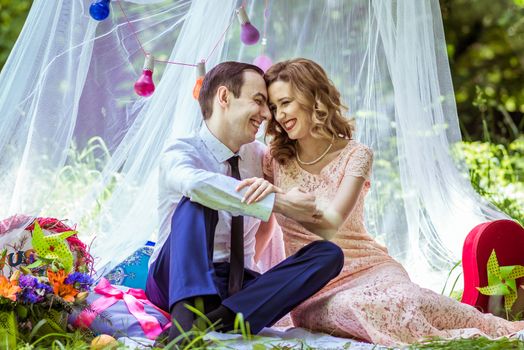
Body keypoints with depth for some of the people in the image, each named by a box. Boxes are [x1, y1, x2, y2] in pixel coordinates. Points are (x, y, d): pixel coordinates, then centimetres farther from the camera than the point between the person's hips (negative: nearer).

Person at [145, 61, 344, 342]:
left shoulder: (257, 155, 13)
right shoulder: (181, 152, -8)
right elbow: (195, 183, -35)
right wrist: (278, 202, -32)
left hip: (241, 287, 6)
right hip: (179, 279, -5)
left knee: (329, 254, -16)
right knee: (196, 203, -31)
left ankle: (221, 319, -35)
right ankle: (186, 319, -49)